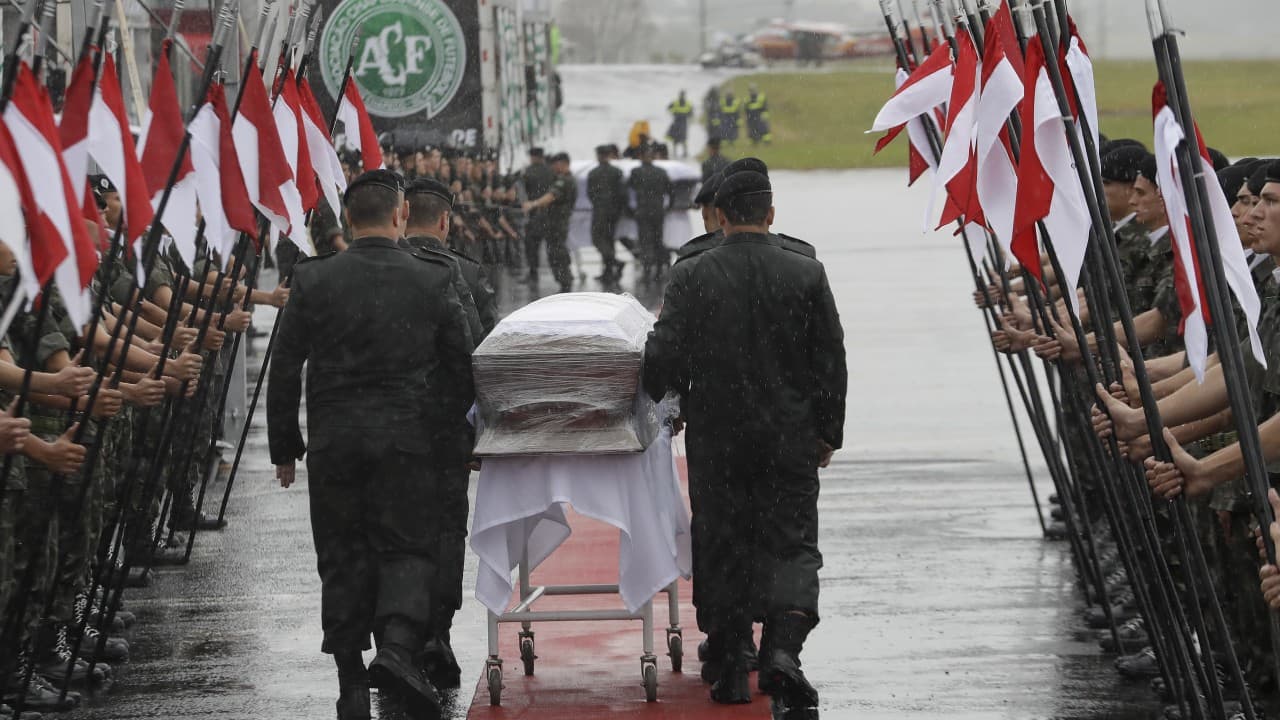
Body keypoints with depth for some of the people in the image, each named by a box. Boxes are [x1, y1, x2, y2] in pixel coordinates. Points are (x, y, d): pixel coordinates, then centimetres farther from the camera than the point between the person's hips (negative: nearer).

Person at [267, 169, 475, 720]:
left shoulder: (312, 280, -2)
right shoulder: (433, 281, -2)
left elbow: (284, 370, 1)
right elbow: (462, 368, 2)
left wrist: (284, 446, 10)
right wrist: (453, 424, 17)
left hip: (333, 441, 1)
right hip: (409, 437, -1)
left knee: (343, 559, 9)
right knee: (408, 549, 5)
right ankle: (398, 647, -20)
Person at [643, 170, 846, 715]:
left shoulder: (694, 278, -7)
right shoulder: (806, 274, -3)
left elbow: (663, 358, -9)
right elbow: (831, 361, 0)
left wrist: (667, 393, 14)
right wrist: (828, 433, 10)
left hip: (716, 440, 0)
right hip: (791, 439, 0)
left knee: (722, 547, 10)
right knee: (792, 543, 5)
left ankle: (731, 667, 12)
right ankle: (783, 648, -17)